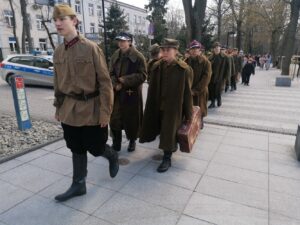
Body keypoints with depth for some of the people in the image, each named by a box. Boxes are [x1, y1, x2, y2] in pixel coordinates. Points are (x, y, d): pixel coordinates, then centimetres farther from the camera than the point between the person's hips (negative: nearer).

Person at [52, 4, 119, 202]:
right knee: (77, 149, 14)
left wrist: (105, 112, -14)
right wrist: (58, 107, 16)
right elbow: (58, 83, 15)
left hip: (91, 108, -5)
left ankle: (113, 157, 39)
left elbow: (105, 82, -12)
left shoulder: (91, 48, -12)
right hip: (69, 110, 5)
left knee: (95, 147, 6)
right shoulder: (58, 52, 6)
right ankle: (79, 185, 30)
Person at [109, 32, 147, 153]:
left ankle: (132, 141, 29)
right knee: (115, 118, 4)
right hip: (117, 93, 4)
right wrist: (116, 84, -11)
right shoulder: (115, 56, 7)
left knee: (132, 118, 7)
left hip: (132, 93, -3)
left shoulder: (138, 57, -7)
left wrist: (125, 80, -17)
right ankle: (116, 143, 20)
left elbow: (142, 75, -11)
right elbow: (111, 73, 8)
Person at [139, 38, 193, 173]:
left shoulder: (184, 69, -11)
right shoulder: (156, 67, 1)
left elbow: (187, 93, -9)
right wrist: (151, 107, 5)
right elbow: (152, 89, 4)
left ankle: (167, 159, 18)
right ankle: (172, 146, 45)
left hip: (174, 107, -5)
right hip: (158, 106, 5)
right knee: (163, 131, 17)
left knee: (169, 132, 2)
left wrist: (188, 114, -6)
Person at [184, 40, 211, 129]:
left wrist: (195, 90, -17)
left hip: (200, 91, -2)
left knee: (199, 108, 12)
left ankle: (200, 123, 35)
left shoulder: (205, 62, -9)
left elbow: (206, 78, -14)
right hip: (188, 90, 2)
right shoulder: (187, 61, 1)